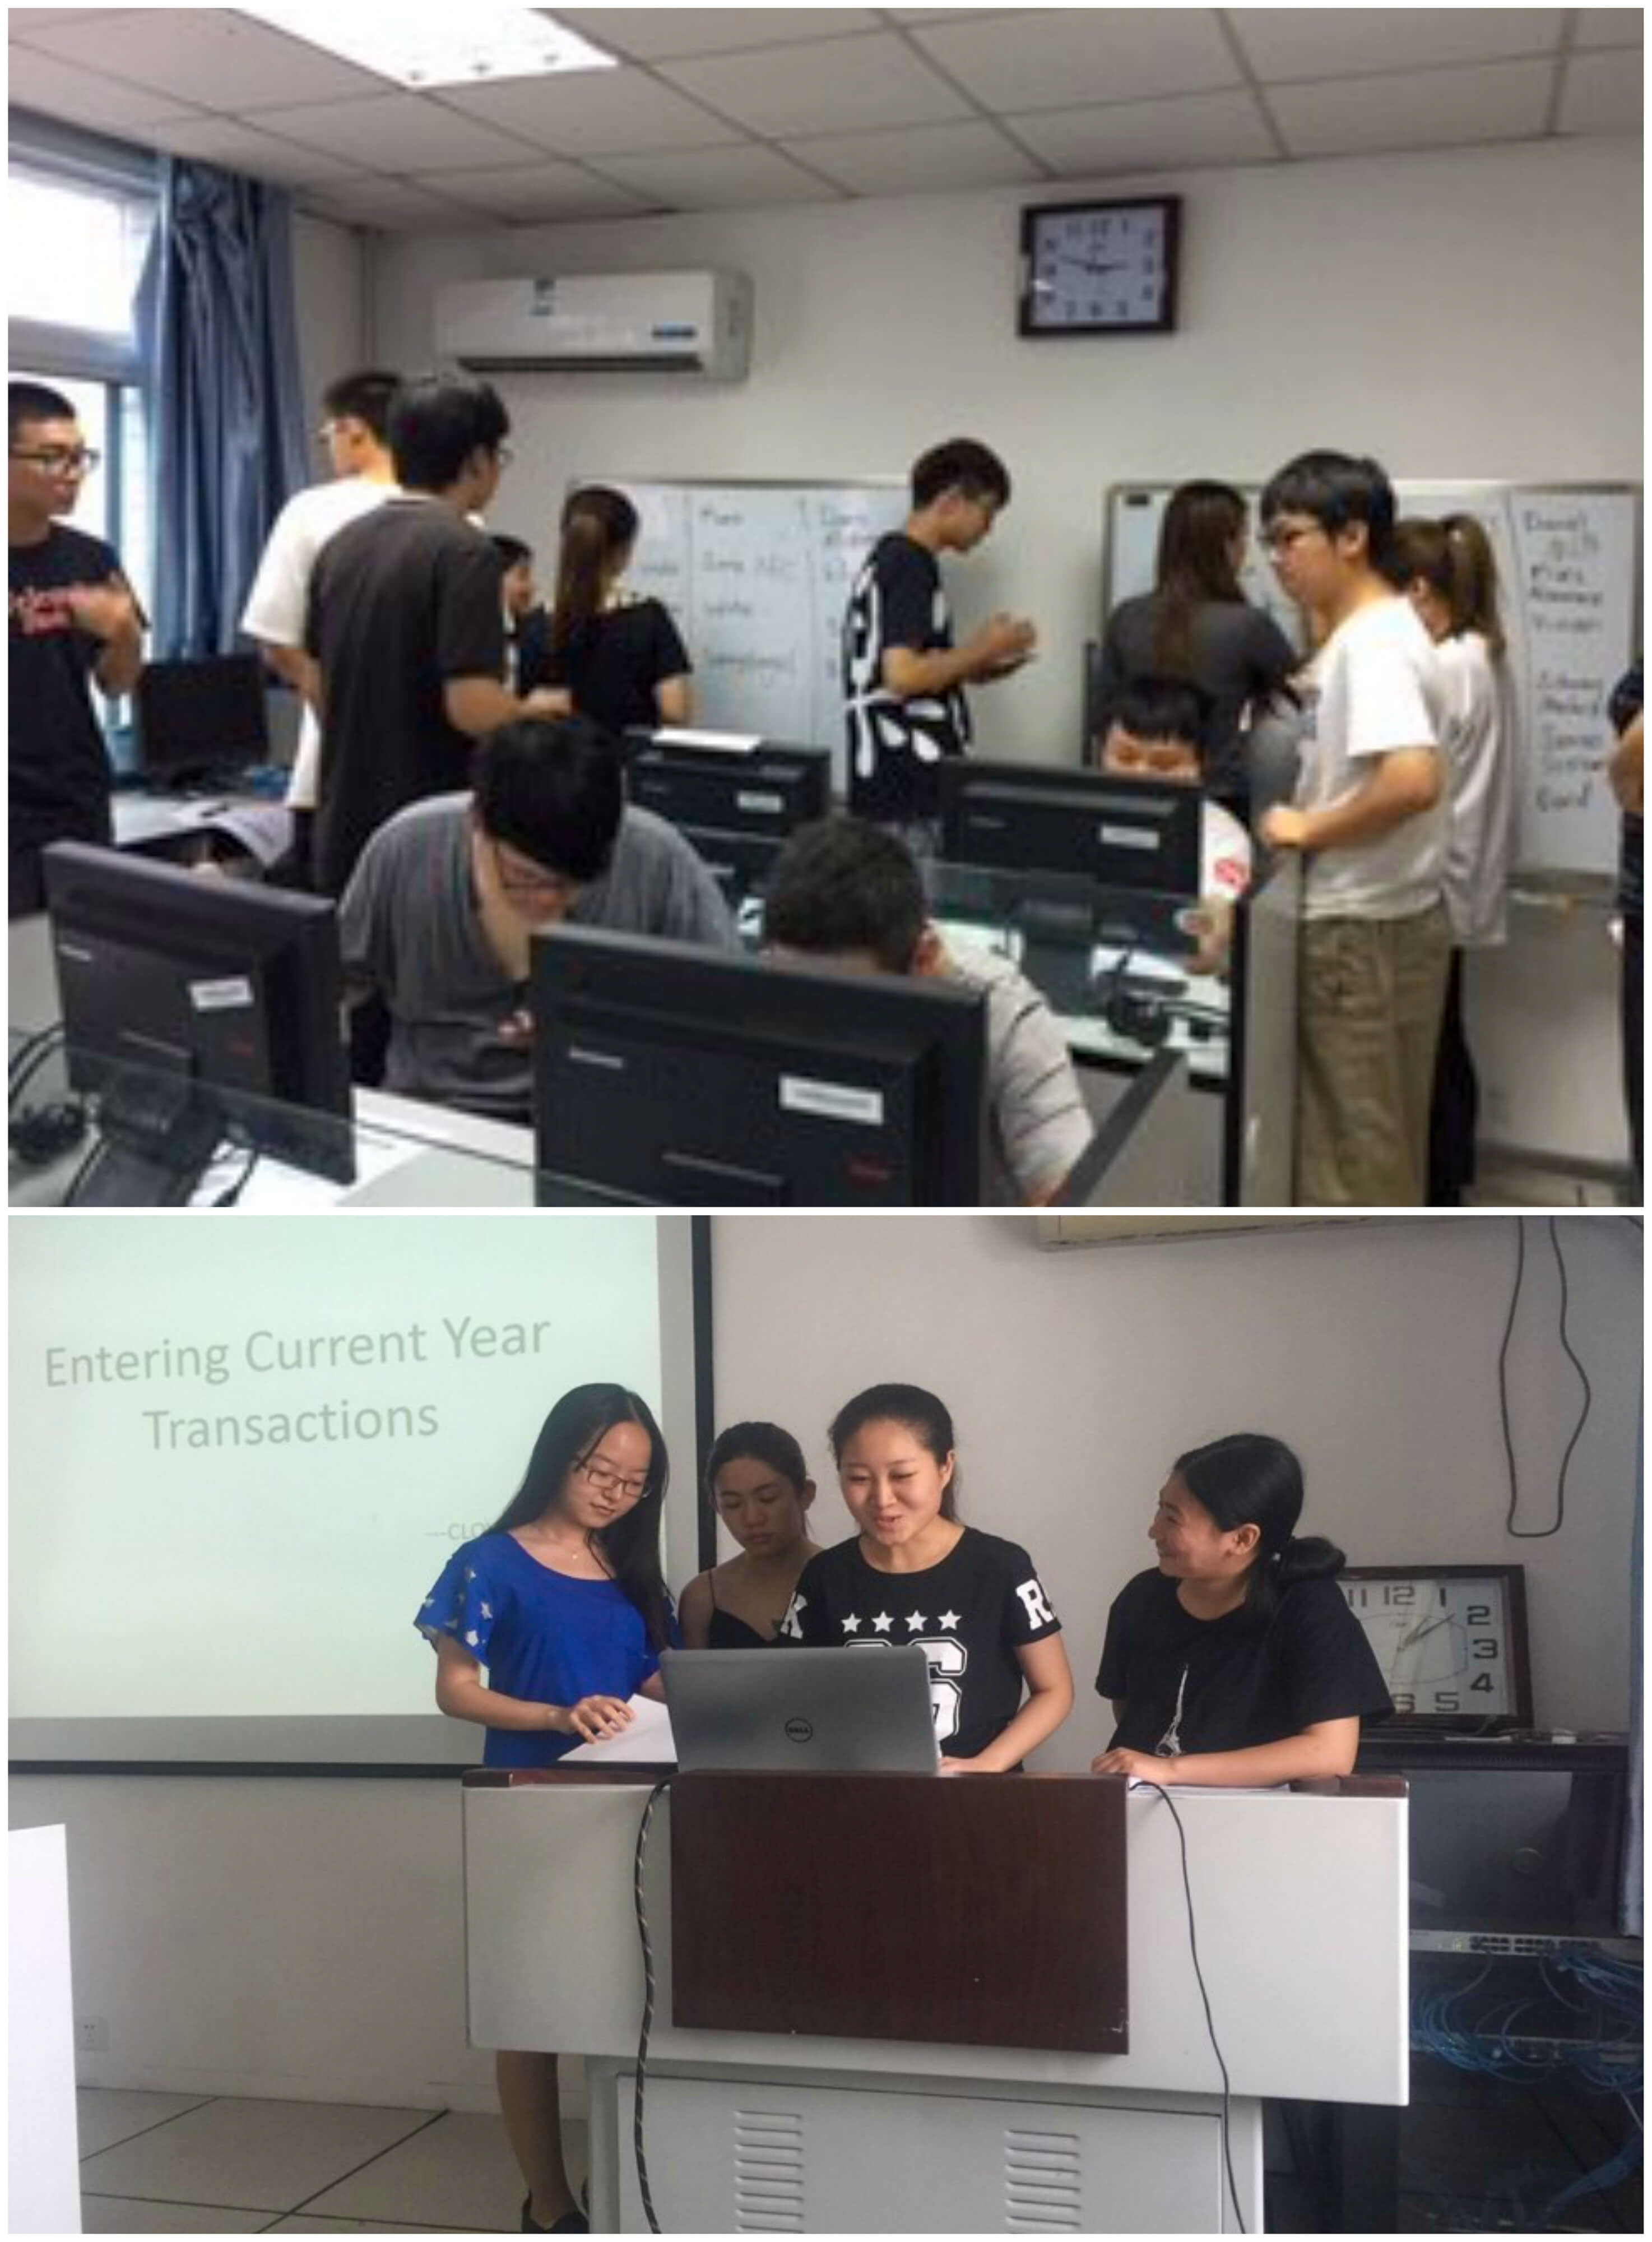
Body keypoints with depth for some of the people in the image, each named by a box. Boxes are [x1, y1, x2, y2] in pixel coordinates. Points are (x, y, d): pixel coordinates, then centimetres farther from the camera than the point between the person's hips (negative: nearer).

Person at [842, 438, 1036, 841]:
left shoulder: (890, 557, 15)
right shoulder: (911, 566, -14)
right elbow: (902, 676, -23)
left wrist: (970, 667, 13)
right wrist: (983, 648, -11)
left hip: (901, 782, 10)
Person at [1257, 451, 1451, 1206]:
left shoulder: (1373, 643, -18)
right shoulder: (1366, 634, 12)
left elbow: (1414, 780, -32)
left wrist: (1310, 830, -20)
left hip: (1364, 931, -10)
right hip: (1365, 922, 10)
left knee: (1354, 1156, 1)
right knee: (1371, 1146, 19)